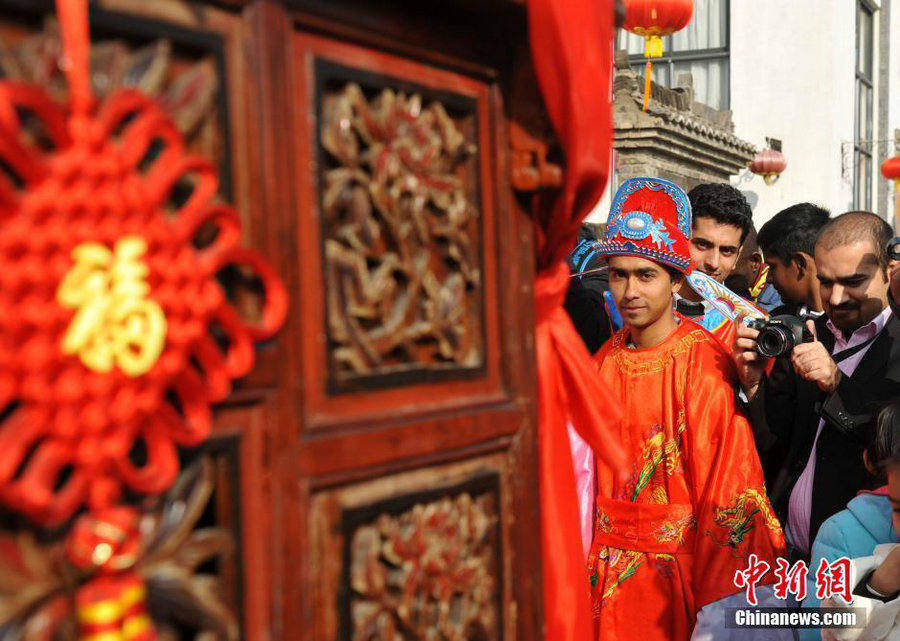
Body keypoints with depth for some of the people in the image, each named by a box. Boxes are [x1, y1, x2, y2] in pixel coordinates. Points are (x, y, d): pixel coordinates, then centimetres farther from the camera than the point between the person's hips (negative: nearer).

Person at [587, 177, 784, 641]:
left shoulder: (705, 365, -15)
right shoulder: (604, 361, 1)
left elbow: (727, 488, -15)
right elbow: (593, 466, 8)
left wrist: (716, 599, -15)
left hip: (678, 565, -5)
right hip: (608, 567, 5)